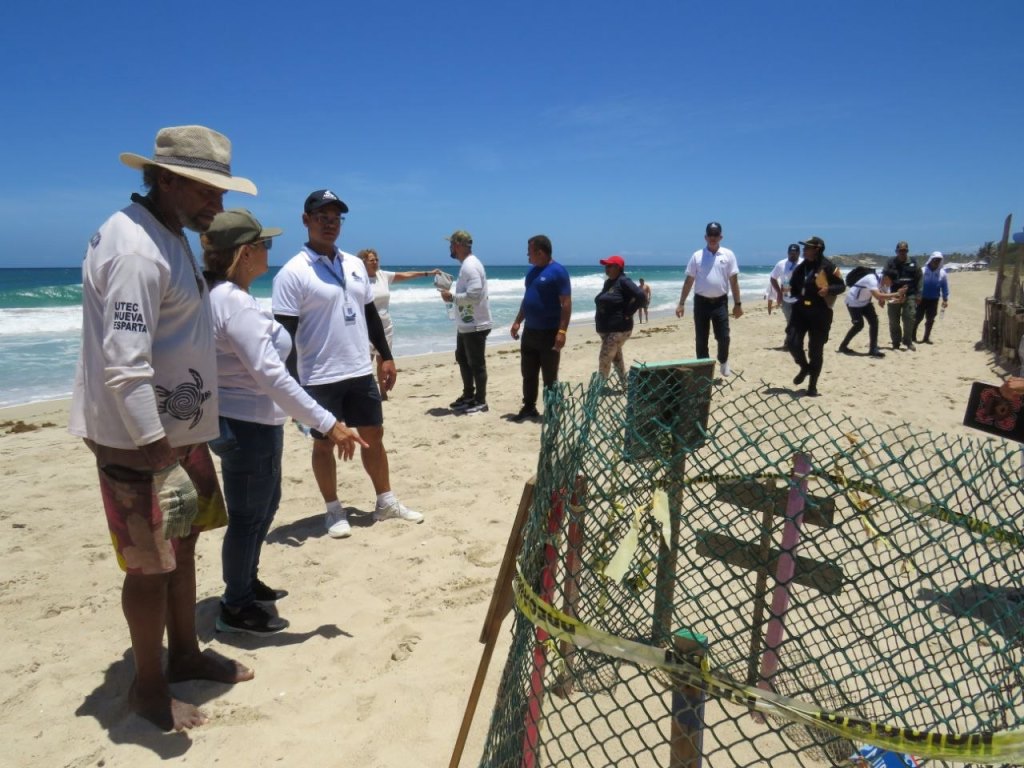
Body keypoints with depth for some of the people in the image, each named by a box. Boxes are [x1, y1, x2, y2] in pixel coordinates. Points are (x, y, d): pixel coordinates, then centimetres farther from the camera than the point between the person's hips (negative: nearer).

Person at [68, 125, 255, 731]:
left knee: (182, 544, 19)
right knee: (151, 564, 3)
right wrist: (154, 448, -25)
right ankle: (150, 687, 22)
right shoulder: (136, 249, -21)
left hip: (180, 429, 10)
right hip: (141, 440, -10)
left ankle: (185, 654, 35)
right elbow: (124, 364, -27)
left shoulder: (168, 237, 12)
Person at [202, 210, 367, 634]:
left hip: (245, 422, 11)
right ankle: (235, 608, 22)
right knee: (248, 516, 4)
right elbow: (271, 376, -30)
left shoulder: (219, 295, 8)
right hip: (247, 426, -10)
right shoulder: (236, 304, -24)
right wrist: (329, 424, -30)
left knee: (266, 502, 24)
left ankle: (247, 582, 41)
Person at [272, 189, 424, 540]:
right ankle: (333, 511, 23)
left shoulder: (355, 265, 9)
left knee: (373, 435, 13)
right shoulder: (293, 273, -11)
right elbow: (285, 334, -14)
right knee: (324, 443, 8)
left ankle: (386, 502, 28)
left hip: (361, 372, 6)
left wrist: (386, 357, 11)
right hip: (319, 378, -6)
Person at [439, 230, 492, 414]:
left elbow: (474, 295, -29)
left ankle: (481, 401, 9)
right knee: (462, 359, 21)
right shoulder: (466, 264, 13)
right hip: (465, 324, 11)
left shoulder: (470, 266, -20)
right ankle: (469, 395, 33)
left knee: (476, 364, -1)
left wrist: (452, 297, -18)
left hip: (475, 325, -11)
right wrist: (452, 297, 9)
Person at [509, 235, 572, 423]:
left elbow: (566, 303, -17)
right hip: (530, 331, 8)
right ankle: (529, 408, 23)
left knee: (549, 377, 2)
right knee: (528, 373, 12)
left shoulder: (557, 271, -13)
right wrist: (518, 321, 15)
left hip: (549, 333, -8)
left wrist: (562, 331, -22)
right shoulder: (532, 270, 12)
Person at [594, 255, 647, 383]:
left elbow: (640, 296, -22)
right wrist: (598, 317, 11)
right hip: (606, 328, 9)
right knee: (616, 358, 16)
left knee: (604, 359, -12)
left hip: (618, 329, -9)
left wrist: (627, 314, -18)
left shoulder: (623, 281, -13)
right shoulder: (608, 282, 13)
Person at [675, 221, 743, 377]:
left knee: (723, 337, -2)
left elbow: (734, 280, 2)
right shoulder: (697, 256, 1)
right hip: (701, 302, 0)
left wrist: (738, 304, 0)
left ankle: (724, 364, 23)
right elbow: (689, 281, 3)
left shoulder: (728, 255, 1)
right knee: (701, 339, 5)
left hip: (720, 302, 0)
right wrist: (681, 303, -1)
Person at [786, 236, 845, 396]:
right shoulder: (801, 267, 9)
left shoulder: (828, 267, -9)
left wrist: (829, 289, -24)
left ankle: (812, 386, 14)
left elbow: (841, 286, -5)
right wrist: (790, 291, 0)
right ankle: (805, 368, 25)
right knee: (793, 343, -7)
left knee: (816, 350, 2)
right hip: (800, 309, 5)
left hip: (820, 312, -5)